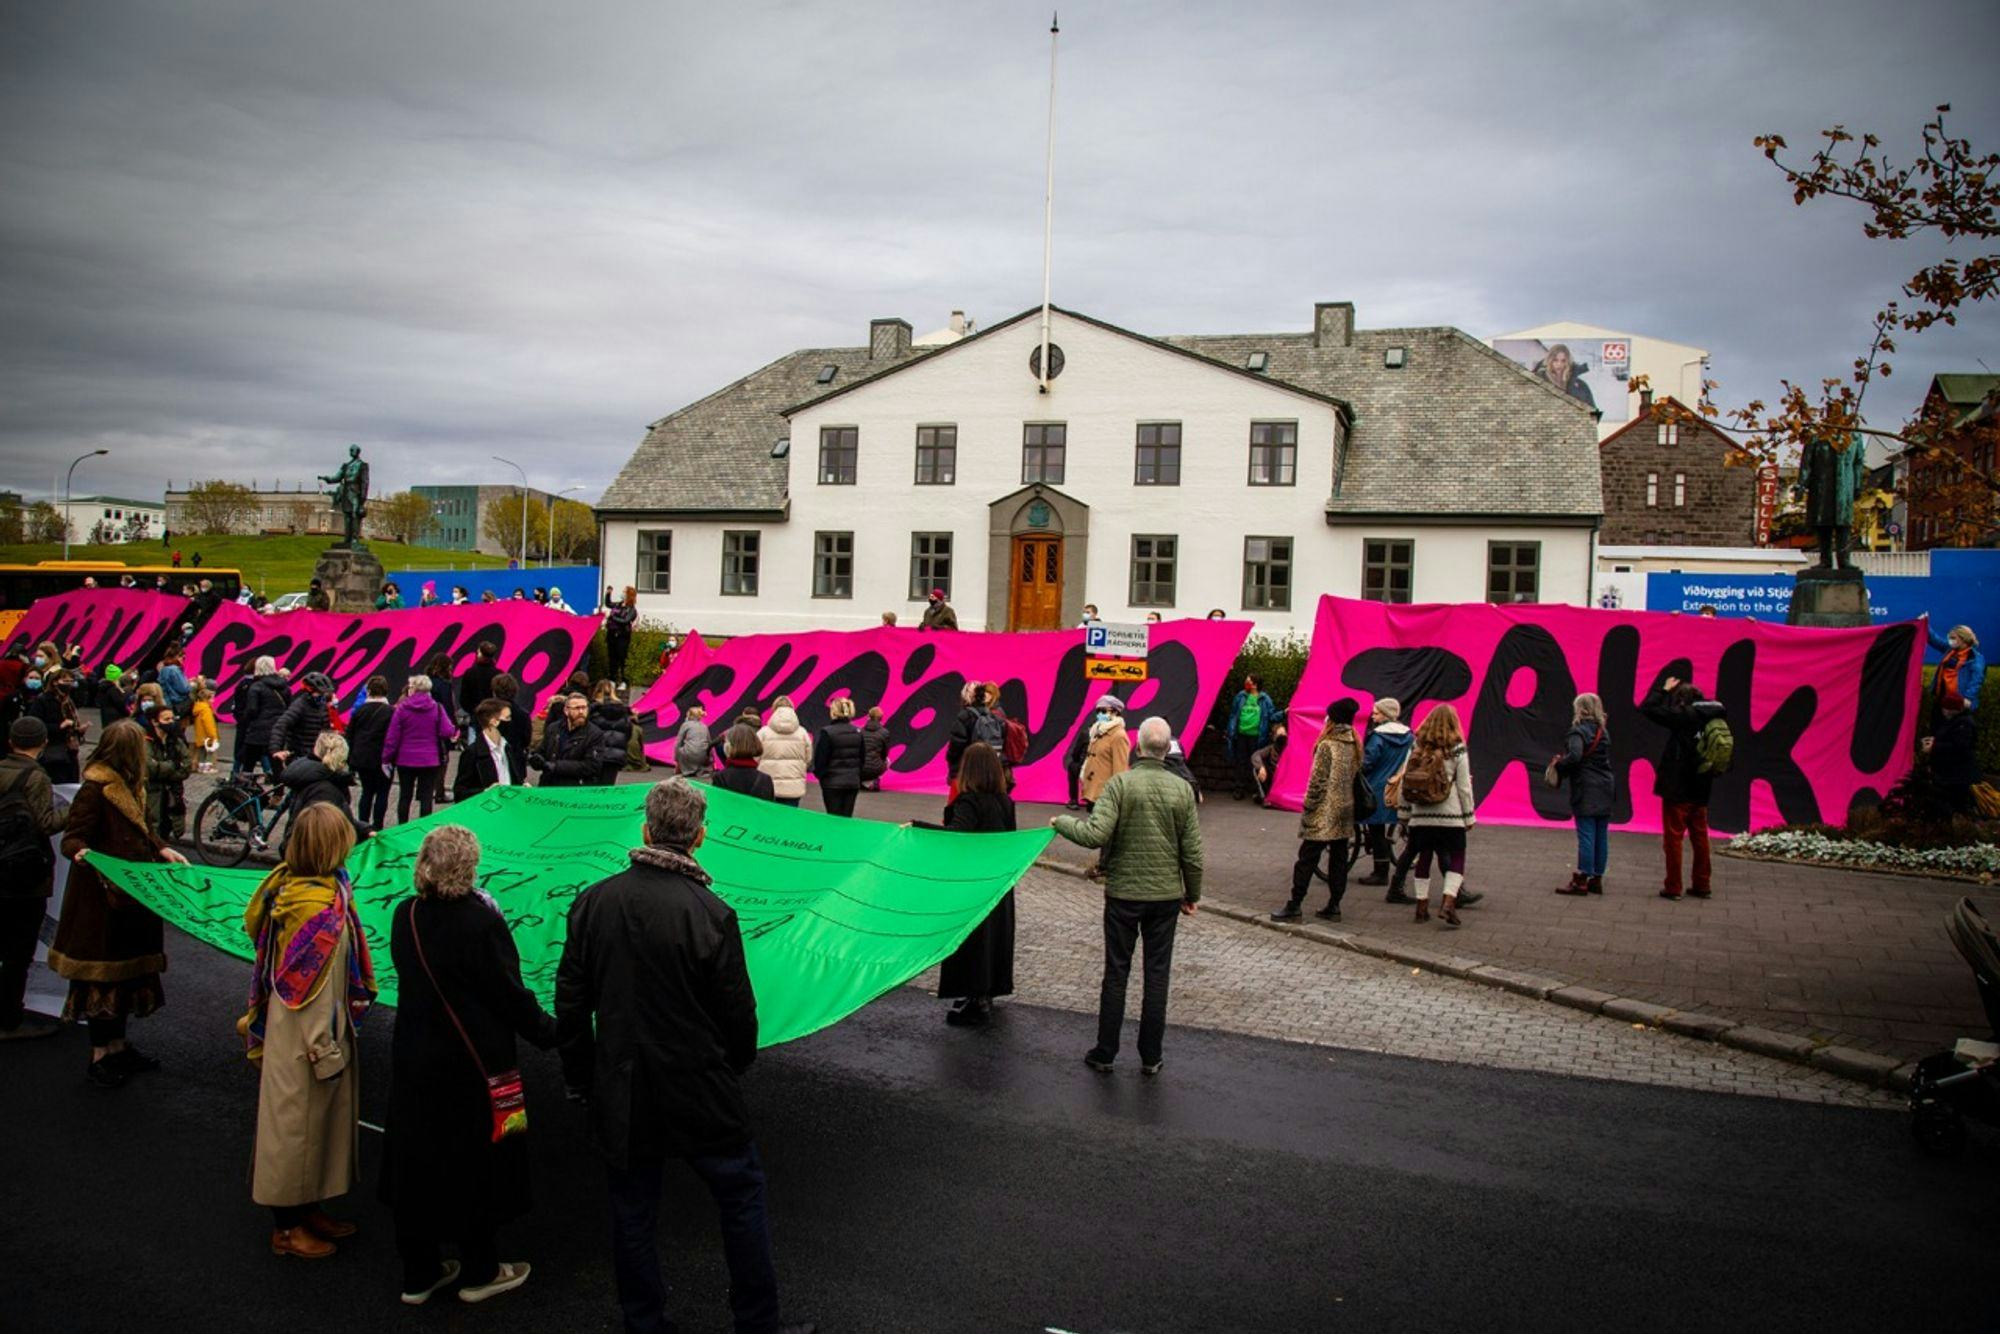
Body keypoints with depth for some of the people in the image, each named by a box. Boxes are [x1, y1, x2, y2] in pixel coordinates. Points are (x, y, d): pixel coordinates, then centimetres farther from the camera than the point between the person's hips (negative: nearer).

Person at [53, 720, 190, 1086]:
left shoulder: (130, 785, 12)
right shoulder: (95, 788, -17)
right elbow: (72, 837, -19)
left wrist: (163, 850, 7)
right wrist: (81, 853, -39)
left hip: (133, 895, 10)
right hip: (103, 896, -9)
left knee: (129, 970, 16)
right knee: (104, 972, -2)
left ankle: (117, 1046, 28)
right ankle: (99, 1056, 8)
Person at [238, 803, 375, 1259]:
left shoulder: (286, 885, -1)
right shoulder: (322, 907, -26)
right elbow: (314, 989, -23)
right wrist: (326, 1050, -15)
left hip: (285, 1029, 9)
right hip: (306, 1040, -9)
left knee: (317, 1121, 21)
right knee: (298, 1123, 7)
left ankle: (308, 1208, 36)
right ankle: (288, 1226, 23)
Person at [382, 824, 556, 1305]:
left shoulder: (405, 917, -4)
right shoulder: (482, 923, -22)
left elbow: (414, 977, 7)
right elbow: (511, 995, -16)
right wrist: (550, 1032, -2)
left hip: (413, 1058, 6)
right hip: (474, 1063, -5)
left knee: (417, 1162, 16)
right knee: (477, 1165, 11)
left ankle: (419, 1274, 29)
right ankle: (479, 1272, 26)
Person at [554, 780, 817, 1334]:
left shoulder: (593, 902, -6)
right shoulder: (710, 913, -18)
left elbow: (570, 1000, 1)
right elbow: (738, 1012, -12)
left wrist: (582, 1074, 13)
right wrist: (734, 1065, 8)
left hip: (620, 1094, 4)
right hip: (698, 1092, -3)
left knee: (632, 1211, 16)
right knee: (741, 1197, 13)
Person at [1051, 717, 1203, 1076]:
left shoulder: (1120, 783, -13)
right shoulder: (1182, 789, -4)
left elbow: (1095, 835, -23)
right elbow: (1192, 851, 0)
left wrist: (1061, 822, -5)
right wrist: (1192, 894, 13)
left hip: (1123, 893, -2)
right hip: (1166, 895, 2)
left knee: (1116, 973, 9)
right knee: (1157, 975, 10)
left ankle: (1105, 1053, 17)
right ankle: (1150, 1057, 16)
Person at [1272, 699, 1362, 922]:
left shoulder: (1327, 746, -14)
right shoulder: (1356, 746, 7)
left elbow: (1318, 781, -14)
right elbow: (1358, 775, 12)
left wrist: (1308, 807, -7)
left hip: (1324, 814, -7)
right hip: (1345, 812, 7)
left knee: (1307, 859, -3)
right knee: (1338, 859, 11)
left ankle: (1294, 906, -1)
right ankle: (1334, 906, 14)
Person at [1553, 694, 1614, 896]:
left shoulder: (1579, 732, -11)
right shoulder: (1603, 732, 14)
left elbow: (1575, 756, -27)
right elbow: (1605, 759, 17)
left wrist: (1559, 765, -8)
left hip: (1586, 790, -8)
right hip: (1605, 788, 8)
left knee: (1586, 835, -6)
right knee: (1601, 836, 9)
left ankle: (1581, 881, -3)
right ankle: (1596, 879, 16)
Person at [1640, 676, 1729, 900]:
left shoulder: (1684, 716, -15)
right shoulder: (1715, 717, 4)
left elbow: (1647, 708, -13)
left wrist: (1664, 689, -2)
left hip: (1677, 789, -6)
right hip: (1701, 791, 6)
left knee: (1673, 837, 0)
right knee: (1699, 838, 14)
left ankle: (1673, 887, 2)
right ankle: (1702, 885, 20)